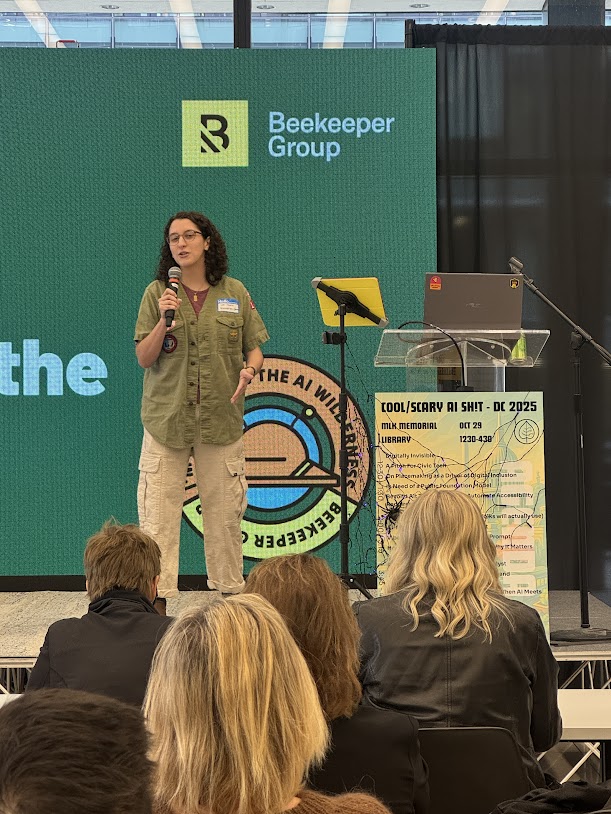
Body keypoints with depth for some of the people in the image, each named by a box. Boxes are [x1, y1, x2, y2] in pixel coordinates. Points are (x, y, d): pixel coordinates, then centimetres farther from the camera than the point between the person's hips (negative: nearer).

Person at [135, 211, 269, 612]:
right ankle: (157, 599, 2)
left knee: (225, 511, 6)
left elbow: (254, 348, 11)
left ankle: (230, 593, 18)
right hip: (166, 417, -1)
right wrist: (163, 321, -15)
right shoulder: (157, 293, 4)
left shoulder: (234, 292, 7)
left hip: (221, 417, 1)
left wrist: (249, 370, -11)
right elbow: (144, 358, 1)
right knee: (158, 514, -4)